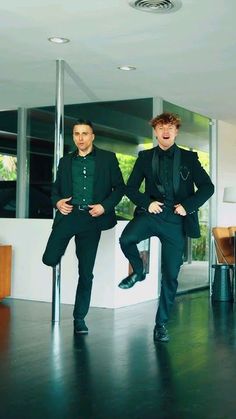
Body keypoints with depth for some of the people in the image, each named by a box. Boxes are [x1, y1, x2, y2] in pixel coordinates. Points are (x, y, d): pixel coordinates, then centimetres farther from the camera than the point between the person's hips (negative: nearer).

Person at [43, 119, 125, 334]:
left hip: (92, 218, -2)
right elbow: (56, 189, 17)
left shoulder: (107, 158, 6)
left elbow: (119, 187, 5)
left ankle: (80, 318, 14)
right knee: (50, 258, -15)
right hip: (68, 214, 2)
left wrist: (105, 206, -10)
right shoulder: (66, 161, 14)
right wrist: (58, 202, -5)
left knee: (86, 272, 2)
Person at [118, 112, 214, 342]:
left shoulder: (189, 158, 7)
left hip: (176, 220, 0)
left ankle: (161, 324, 17)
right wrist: (147, 203, -9)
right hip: (151, 213, 0)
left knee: (170, 276, 2)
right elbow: (130, 188, 9)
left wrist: (188, 205, -9)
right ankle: (138, 271, 1)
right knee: (126, 239, -31)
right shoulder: (145, 157, 10)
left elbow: (207, 187, 5)